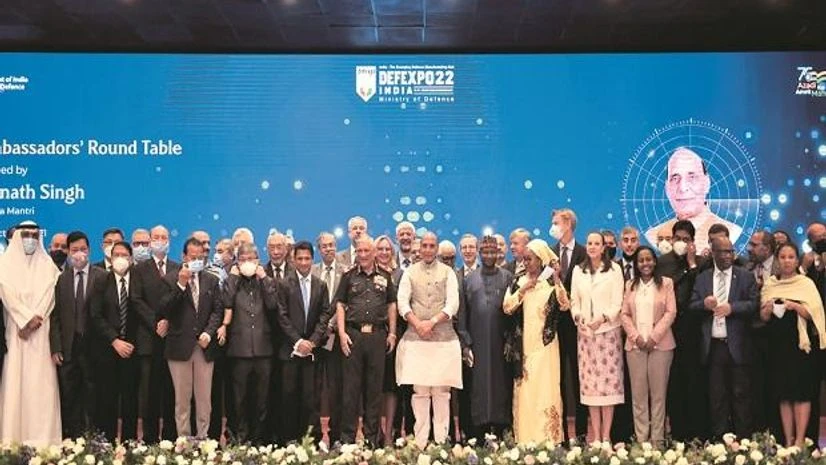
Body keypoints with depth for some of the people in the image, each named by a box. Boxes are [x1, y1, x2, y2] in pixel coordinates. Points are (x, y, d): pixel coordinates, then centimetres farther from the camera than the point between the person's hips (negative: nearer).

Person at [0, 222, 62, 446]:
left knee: (41, 381, -3)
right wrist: (26, 319, -12)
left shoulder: (47, 264, 12)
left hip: (41, 331, 1)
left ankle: (42, 437, -4)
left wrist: (36, 318, -12)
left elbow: (48, 294, 1)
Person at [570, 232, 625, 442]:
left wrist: (602, 318, -17)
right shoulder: (578, 271, 13)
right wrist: (578, 318, -7)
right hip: (584, 331, 3)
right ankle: (596, 435, 5)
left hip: (608, 330, -3)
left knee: (609, 379, -4)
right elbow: (574, 301, 12)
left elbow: (617, 302, -3)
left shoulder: (614, 269, 2)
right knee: (590, 381, 0)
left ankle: (606, 435, 1)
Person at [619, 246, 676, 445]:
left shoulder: (666, 283, 3)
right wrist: (636, 336, -6)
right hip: (635, 345, 2)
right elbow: (624, 314, 8)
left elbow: (671, 312, -3)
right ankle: (641, 438, 6)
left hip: (660, 344, -2)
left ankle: (657, 438, 6)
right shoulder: (630, 285, 12)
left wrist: (654, 337, -11)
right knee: (638, 393, 2)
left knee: (658, 392, 1)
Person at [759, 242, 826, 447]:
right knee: (784, 394, 4)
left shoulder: (806, 283, 1)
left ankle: (800, 441, -3)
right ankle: (788, 441, 8)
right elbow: (763, 317, 10)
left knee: (801, 393, -5)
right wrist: (768, 309, -10)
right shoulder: (769, 284, 10)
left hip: (801, 343, -3)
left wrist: (795, 306, -21)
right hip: (778, 344, 3)